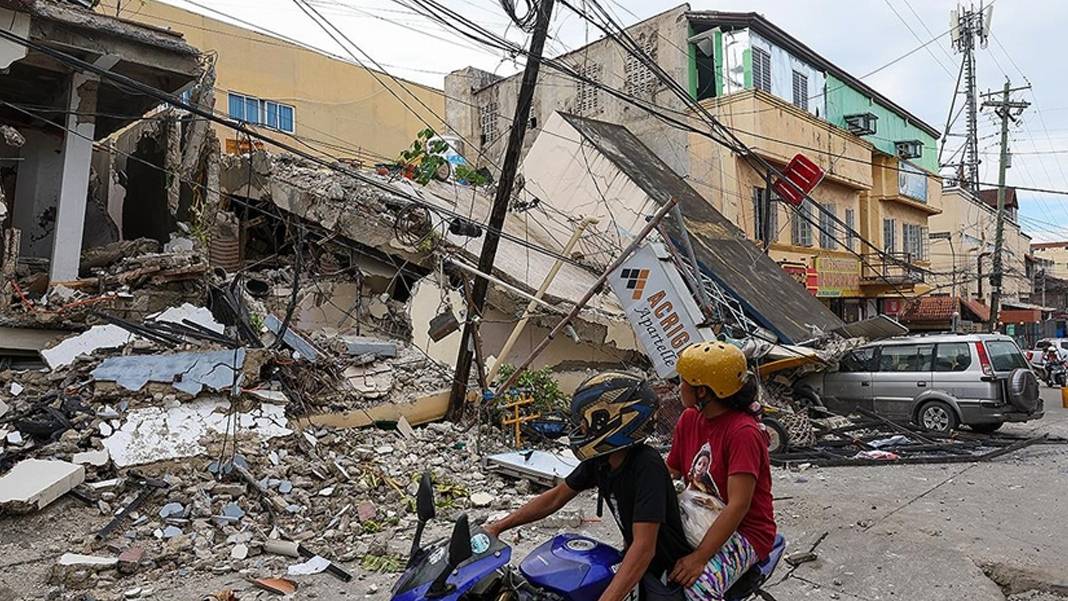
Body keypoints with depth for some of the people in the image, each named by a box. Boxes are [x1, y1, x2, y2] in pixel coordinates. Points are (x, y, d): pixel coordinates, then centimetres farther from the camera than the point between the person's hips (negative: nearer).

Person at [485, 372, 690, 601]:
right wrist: (499, 526, -3)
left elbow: (644, 548, -37)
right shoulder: (599, 461, -8)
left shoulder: (647, 466, -32)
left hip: (668, 574, -7)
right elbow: (556, 497, 2)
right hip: (637, 564, 7)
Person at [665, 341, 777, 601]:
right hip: (699, 519, 7)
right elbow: (669, 472, 8)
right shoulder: (689, 419, 2)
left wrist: (699, 557, -28)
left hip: (743, 532, -7)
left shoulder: (743, 432, -21)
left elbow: (738, 506, -25)